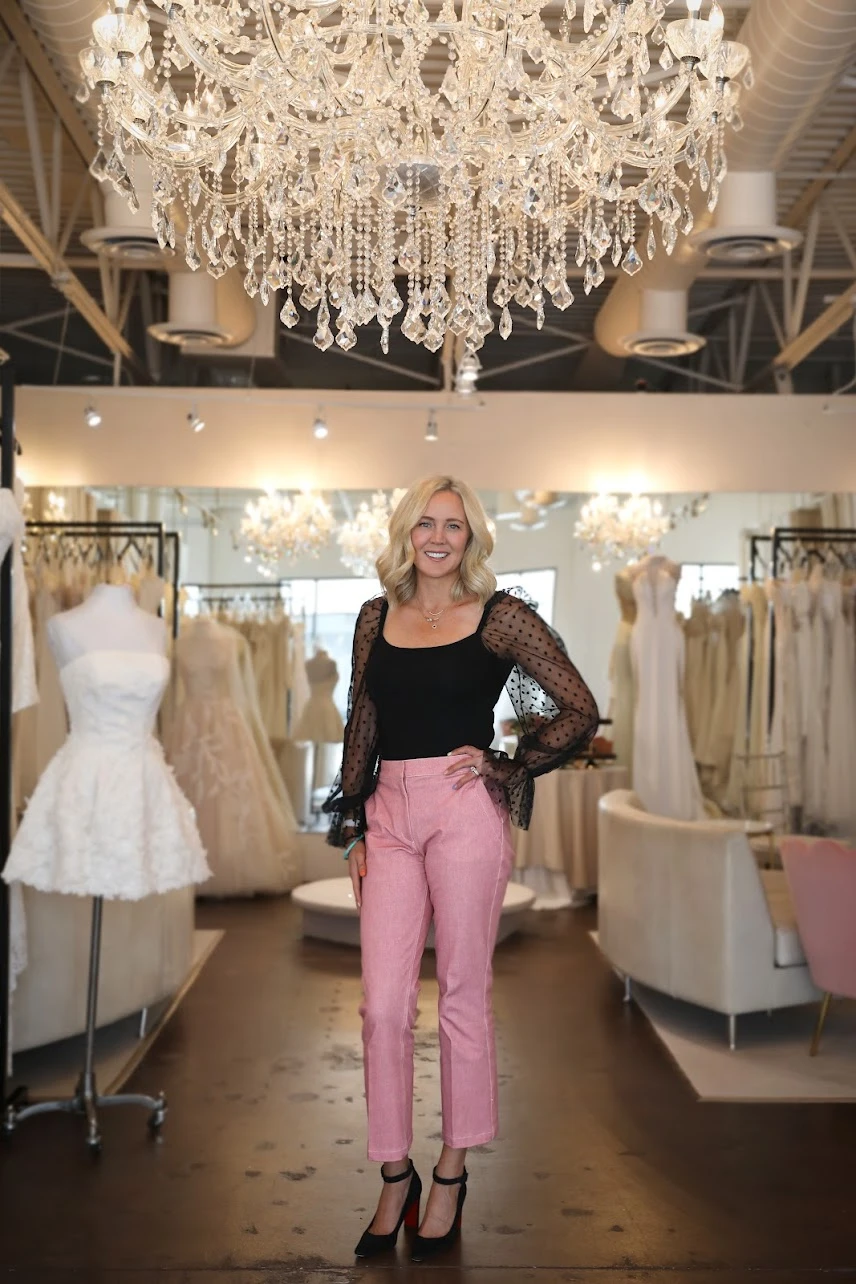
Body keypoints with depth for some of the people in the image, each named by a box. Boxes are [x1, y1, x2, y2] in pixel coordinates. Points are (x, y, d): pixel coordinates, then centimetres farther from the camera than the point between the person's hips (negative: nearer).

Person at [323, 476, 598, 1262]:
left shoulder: (500, 616, -1)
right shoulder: (376, 616, 12)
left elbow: (581, 711, 1)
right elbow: (361, 726, 15)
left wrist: (504, 768, -4)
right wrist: (353, 827, 12)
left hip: (465, 811, -3)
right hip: (390, 814, 4)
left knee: (463, 996, 6)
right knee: (383, 1004, 1)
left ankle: (452, 1174, 23)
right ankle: (395, 1176, 18)